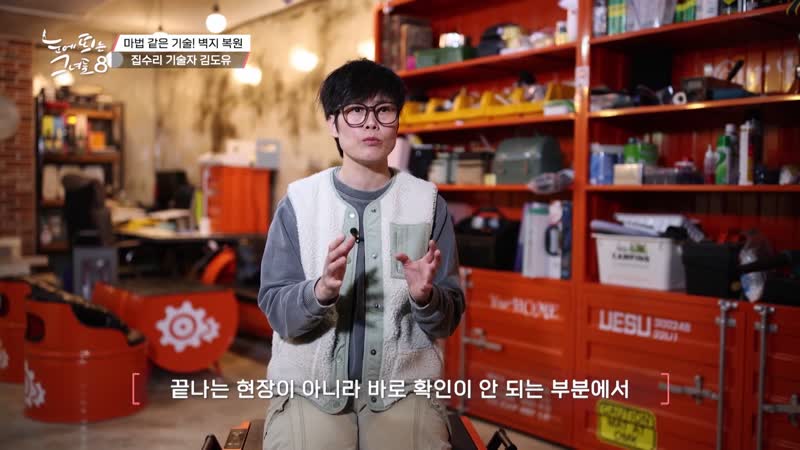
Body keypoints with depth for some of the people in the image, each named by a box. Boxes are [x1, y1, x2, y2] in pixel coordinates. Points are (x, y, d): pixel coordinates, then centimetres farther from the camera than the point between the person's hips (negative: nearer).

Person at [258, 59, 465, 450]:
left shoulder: (427, 203, 2)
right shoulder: (299, 201, 0)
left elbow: (448, 321, 3)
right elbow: (275, 310, -4)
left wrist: (426, 296, -18)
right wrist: (321, 291, -23)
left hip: (402, 388, 1)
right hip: (309, 387, -1)